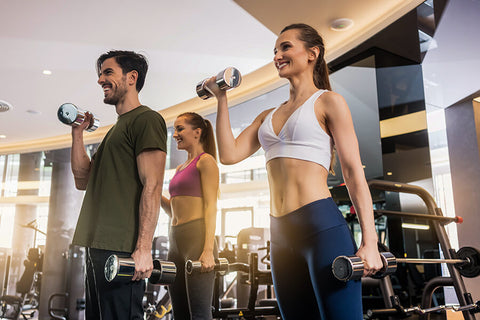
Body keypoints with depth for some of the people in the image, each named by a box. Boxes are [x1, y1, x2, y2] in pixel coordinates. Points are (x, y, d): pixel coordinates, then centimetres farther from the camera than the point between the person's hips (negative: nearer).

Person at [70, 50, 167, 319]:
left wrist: (143, 249, -22)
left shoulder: (146, 119, -5)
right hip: (96, 248, 9)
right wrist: (78, 133, 14)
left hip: (121, 250, -9)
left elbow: (152, 186, -16)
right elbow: (83, 180, 22)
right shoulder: (117, 128, 23)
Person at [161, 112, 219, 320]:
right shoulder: (180, 168, 23)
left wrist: (208, 250, -19)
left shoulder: (205, 161, -1)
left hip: (197, 237, -8)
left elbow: (210, 206, -10)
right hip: (176, 240, 8)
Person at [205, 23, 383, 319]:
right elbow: (229, 154, 9)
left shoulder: (328, 102, 2)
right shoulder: (269, 116, 20)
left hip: (323, 227, -6)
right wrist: (221, 97, 13)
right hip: (282, 235, 7)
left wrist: (370, 242, -12)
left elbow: (354, 173, -4)